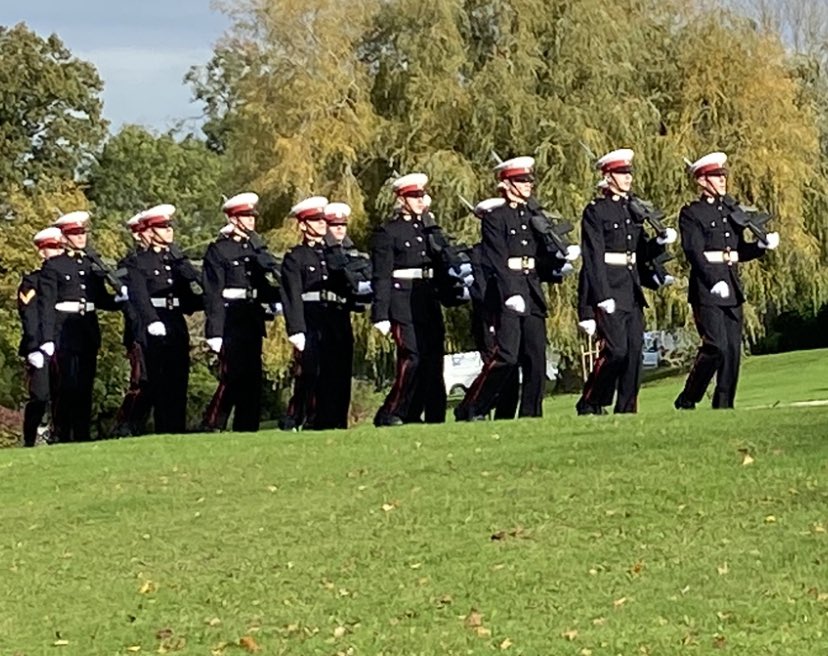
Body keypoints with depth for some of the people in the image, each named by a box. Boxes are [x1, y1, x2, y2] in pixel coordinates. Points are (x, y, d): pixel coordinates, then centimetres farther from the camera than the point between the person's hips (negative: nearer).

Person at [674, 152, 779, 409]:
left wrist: (762, 245, 1)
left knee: (733, 350, 2)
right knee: (716, 347, -14)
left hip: (732, 289, 7)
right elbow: (694, 253, -14)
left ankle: (724, 406, 8)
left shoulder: (732, 210, 17)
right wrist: (714, 283, -24)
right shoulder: (691, 213, -4)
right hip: (706, 288, -7)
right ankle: (686, 402, -2)